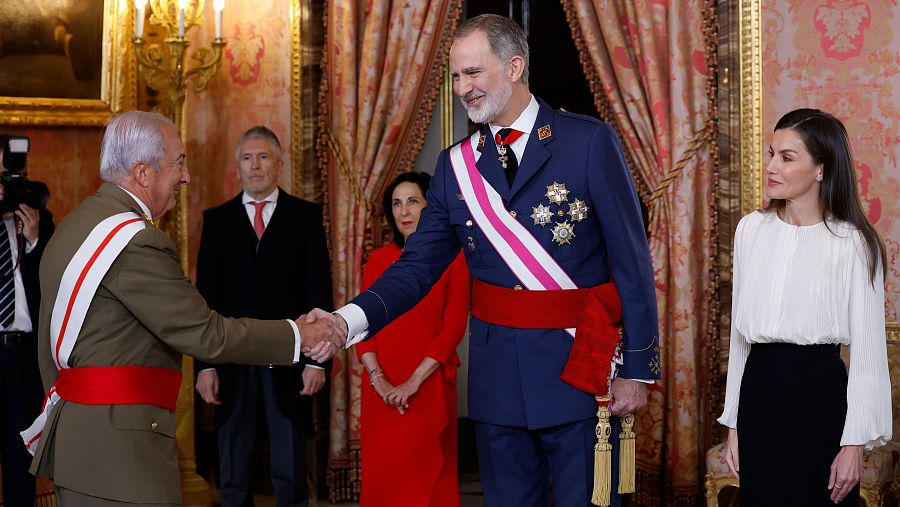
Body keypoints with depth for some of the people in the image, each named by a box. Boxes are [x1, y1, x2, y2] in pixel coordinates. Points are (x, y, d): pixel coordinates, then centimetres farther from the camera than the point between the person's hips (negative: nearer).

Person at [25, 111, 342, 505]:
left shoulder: (74, 225, 13)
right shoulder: (137, 241, -18)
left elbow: (48, 346, 19)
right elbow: (206, 335, -18)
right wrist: (298, 335, -8)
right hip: (117, 449, -10)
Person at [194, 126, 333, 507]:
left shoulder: (305, 216, 4)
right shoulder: (217, 220, 8)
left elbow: (320, 293, 1)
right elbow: (205, 297, 5)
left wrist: (316, 360, -6)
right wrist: (205, 365, -2)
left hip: (289, 362, -1)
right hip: (232, 362, 2)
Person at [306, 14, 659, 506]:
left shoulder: (590, 142, -7)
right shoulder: (455, 165, 5)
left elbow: (631, 262, -6)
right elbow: (417, 266, 0)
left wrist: (638, 368, -7)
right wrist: (349, 319, -17)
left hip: (581, 370, -3)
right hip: (496, 378, 4)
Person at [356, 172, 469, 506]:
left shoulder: (452, 258, -1)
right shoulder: (379, 259, 9)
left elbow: (454, 327, -8)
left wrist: (413, 382, -14)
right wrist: (377, 378, -10)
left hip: (430, 385, -3)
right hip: (381, 388, 3)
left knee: (425, 475, 0)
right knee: (380, 475, 5)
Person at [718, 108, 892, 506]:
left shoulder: (851, 243, -7)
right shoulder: (751, 229, 6)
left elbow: (867, 351, -6)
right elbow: (739, 331, 11)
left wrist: (855, 443, -10)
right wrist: (733, 421, 10)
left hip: (818, 392, -4)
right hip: (758, 389, 4)